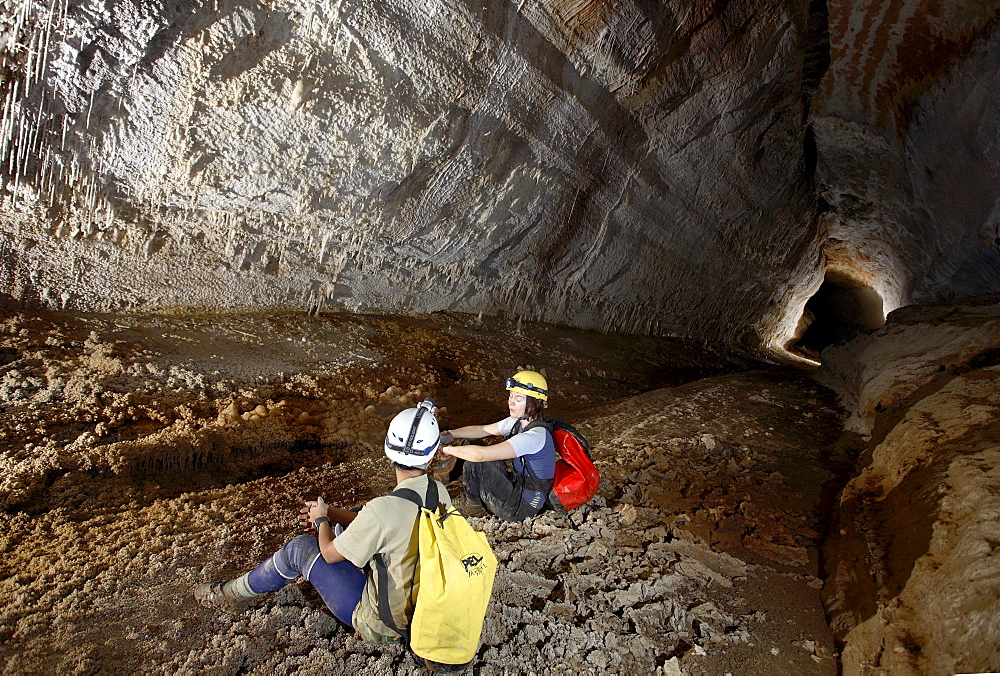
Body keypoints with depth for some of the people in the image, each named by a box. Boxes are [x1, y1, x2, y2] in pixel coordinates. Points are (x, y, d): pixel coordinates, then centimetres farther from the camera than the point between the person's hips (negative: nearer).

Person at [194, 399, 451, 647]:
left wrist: (321, 519, 7)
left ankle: (231, 593, 27)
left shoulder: (383, 509, -32)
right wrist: (332, 513, 10)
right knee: (345, 527, 18)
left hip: (382, 625, -6)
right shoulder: (439, 491, -10)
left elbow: (330, 553, -14)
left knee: (299, 547, 4)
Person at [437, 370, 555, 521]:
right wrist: (450, 434, -3)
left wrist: (450, 450, -20)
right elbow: (483, 430, 10)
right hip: (517, 485, 9)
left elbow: (480, 455, -35)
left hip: (520, 508, -9)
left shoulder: (536, 436, -28)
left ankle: (473, 506, 6)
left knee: (475, 462, -18)